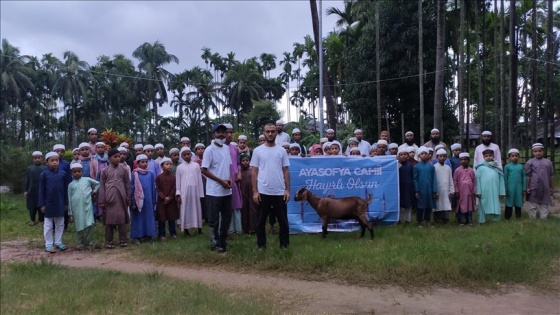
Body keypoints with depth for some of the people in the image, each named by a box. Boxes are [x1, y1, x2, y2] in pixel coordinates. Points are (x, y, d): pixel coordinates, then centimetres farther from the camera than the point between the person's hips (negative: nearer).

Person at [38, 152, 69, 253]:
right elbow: (41, 190, -4)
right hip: (48, 203, -3)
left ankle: (58, 242, 22)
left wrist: (66, 203, 4)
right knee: (48, 225, 7)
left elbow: (65, 189, 4)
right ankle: (48, 244, 14)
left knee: (60, 224, 11)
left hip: (60, 203, 3)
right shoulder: (44, 174, -6)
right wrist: (42, 204, -7)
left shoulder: (62, 173, -1)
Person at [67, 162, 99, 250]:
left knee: (89, 224, -2)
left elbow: (97, 183, 21)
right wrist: (70, 212, 6)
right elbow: (69, 199, 8)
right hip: (77, 208, 0)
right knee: (79, 225, 5)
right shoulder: (71, 185, 8)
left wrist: (94, 191, 8)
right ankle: (79, 243, 15)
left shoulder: (87, 180, 7)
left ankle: (89, 241, 11)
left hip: (87, 206, 0)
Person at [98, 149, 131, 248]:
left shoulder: (124, 170, 6)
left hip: (121, 198, 0)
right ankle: (109, 241, 10)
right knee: (109, 219, 3)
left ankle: (123, 240, 9)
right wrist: (101, 201, 1)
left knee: (122, 218, 1)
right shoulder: (105, 171, 4)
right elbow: (102, 186, 5)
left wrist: (128, 198, 8)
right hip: (109, 198, 0)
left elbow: (127, 185, 10)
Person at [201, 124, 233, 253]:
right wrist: (221, 181, -15)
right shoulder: (209, 150, -11)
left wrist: (230, 178, -2)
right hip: (214, 192, -6)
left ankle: (222, 241, 28)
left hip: (227, 191, 7)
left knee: (227, 217, 14)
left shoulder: (227, 148, 9)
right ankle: (215, 244, 15)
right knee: (214, 219, 3)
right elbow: (204, 170, -13)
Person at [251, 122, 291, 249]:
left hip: (279, 192, 1)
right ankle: (261, 244, 20)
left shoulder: (281, 151, 5)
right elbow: (254, 172, 0)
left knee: (283, 220, 9)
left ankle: (285, 243, 22)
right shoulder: (257, 151, 1)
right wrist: (255, 191, -5)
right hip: (263, 192, -1)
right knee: (261, 220, 8)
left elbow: (286, 171, 7)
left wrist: (287, 189, 0)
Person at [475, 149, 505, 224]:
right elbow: (478, 180, -2)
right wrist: (478, 192, -6)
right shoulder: (481, 167, -1)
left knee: (495, 205, 7)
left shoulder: (497, 168, 7)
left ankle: (496, 220, 17)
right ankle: (482, 220, 13)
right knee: (483, 205, 5)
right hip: (484, 191, -2)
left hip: (495, 191, 2)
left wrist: (502, 192, 4)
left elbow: (501, 180, 7)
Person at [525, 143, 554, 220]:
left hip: (545, 188, 3)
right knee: (532, 206, 5)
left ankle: (544, 220, 21)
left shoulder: (548, 162, 6)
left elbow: (550, 177, 10)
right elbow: (528, 176, -3)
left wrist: (552, 188, 11)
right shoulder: (530, 162, -3)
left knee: (544, 205, 11)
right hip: (533, 188, -3)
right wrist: (527, 187, -6)